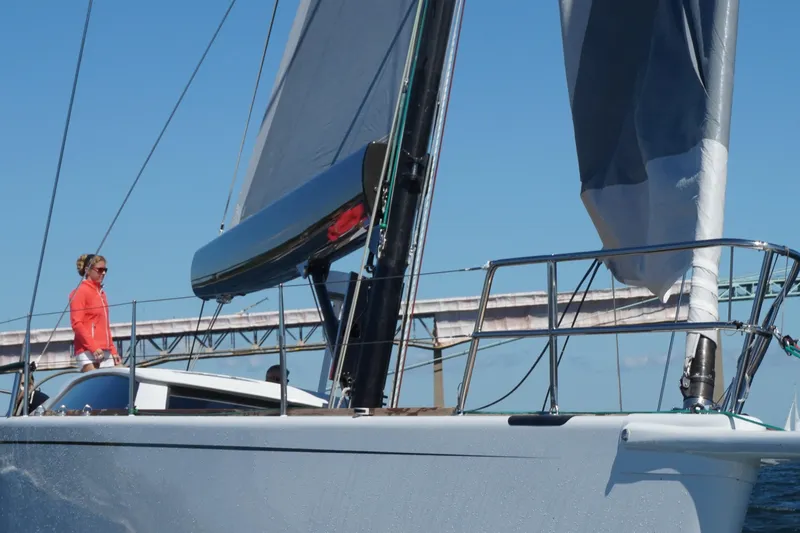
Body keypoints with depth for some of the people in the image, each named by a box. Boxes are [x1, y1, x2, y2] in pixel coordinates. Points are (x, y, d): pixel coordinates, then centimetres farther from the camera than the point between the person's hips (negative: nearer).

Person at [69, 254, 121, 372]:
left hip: (105, 353, 8)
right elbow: (77, 324, -11)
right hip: (88, 352, -8)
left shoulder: (101, 292, 19)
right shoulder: (81, 291, -3)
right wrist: (93, 347, -19)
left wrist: (113, 350, 17)